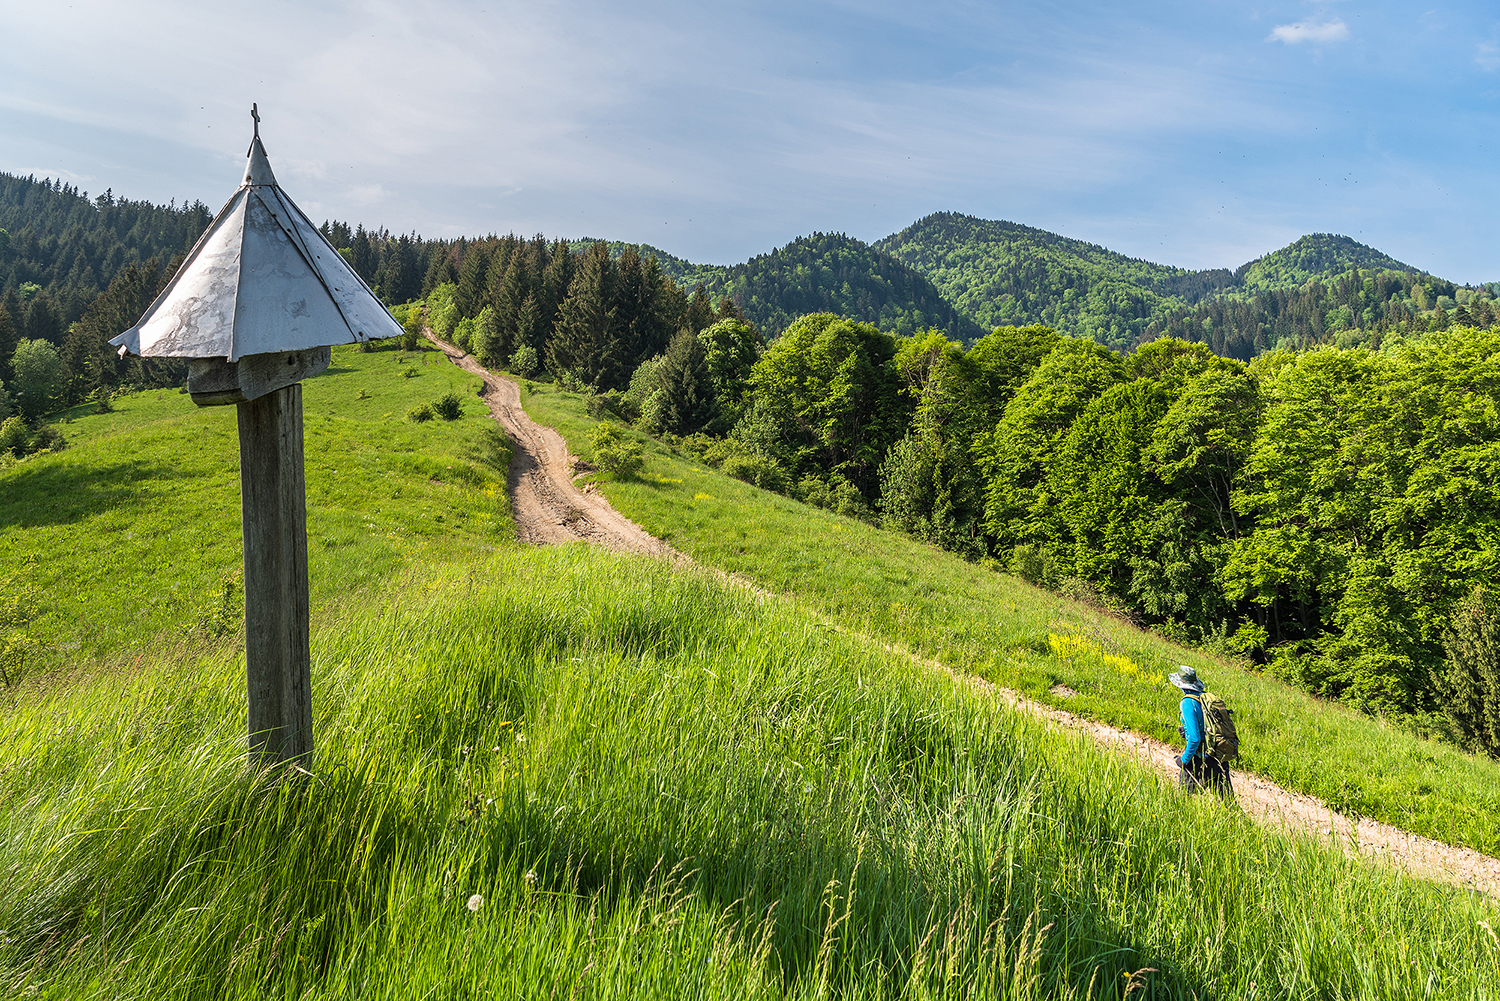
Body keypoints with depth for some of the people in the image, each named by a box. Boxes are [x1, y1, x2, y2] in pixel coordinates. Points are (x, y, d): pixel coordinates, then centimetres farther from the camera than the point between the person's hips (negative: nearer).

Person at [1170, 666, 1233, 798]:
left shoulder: (1188, 702, -18)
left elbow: (1194, 738, -22)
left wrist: (1184, 759, -11)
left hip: (1200, 757, -8)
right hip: (1219, 758, 8)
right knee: (1225, 798, 15)